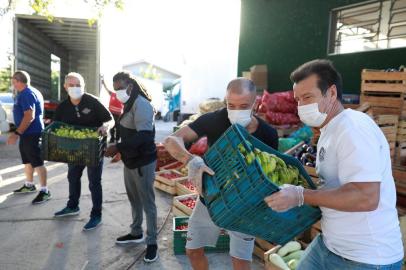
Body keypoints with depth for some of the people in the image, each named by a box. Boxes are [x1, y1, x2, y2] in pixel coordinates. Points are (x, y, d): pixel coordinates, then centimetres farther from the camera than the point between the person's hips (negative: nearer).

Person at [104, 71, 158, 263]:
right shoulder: (130, 104, 12)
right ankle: (136, 233, 35)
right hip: (130, 160, 9)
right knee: (134, 199, 19)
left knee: (147, 202, 1)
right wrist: (120, 151, 8)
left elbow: (143, 135, -28)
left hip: (143, 161, -9)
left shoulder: (141, 103, -18)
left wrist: (118, 147, -28)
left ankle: (152, 242, 13)